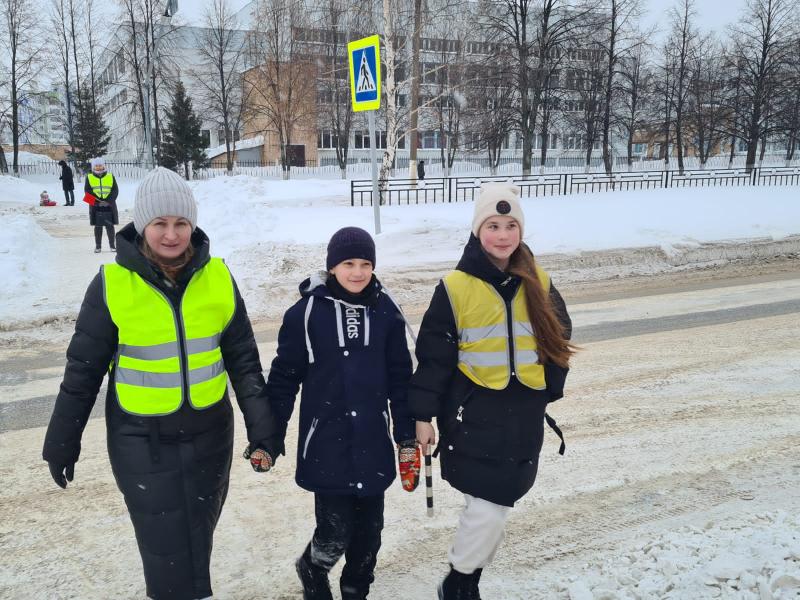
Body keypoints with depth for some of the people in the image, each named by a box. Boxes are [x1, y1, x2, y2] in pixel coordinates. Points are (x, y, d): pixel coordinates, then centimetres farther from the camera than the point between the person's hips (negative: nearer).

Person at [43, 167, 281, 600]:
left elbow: (243, 359, 0)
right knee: (168, 552, 2)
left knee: (197, 540, 21)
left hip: (209, 435, 3)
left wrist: (262, 427, -3)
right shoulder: (112, 284, -13)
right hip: (142, 441, -2)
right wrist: (62, 442, 3)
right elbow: (83, 370, -3)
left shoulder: (218, 278, -7)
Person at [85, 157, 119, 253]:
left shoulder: (110, 177, 6)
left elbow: (115, 191, 0)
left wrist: (108, 201, -14)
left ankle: (112, 245, 9)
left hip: (109, 206, 0)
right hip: (96, 206, 0)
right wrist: (98, 201, -14)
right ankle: (97, 246, 12)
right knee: (98, 226, 5)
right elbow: (88, 191, -1)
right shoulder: (89, 177, 6)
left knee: (110, 226, 1)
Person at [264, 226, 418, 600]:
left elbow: (400, 376, 7)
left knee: (369, 530, 12)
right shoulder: (307, 311, -8)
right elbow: (284, 375, -2)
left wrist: (407, 434, 6)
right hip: (326, 442, -3)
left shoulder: (385, 310, 1)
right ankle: (312, 569, 32)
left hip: (373, 440, 3)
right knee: (335, 533, -3)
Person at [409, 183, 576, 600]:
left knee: (491, 505, 14)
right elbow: (433, 355, -7)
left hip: (523, 416, 5)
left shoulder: (538, 284, 4)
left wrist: (548, 387, 7)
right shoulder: (455, 287, -9)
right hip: (473, 415, -4)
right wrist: (424, 414, -7)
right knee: (489, 509, -6)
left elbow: (558, 339, 16)